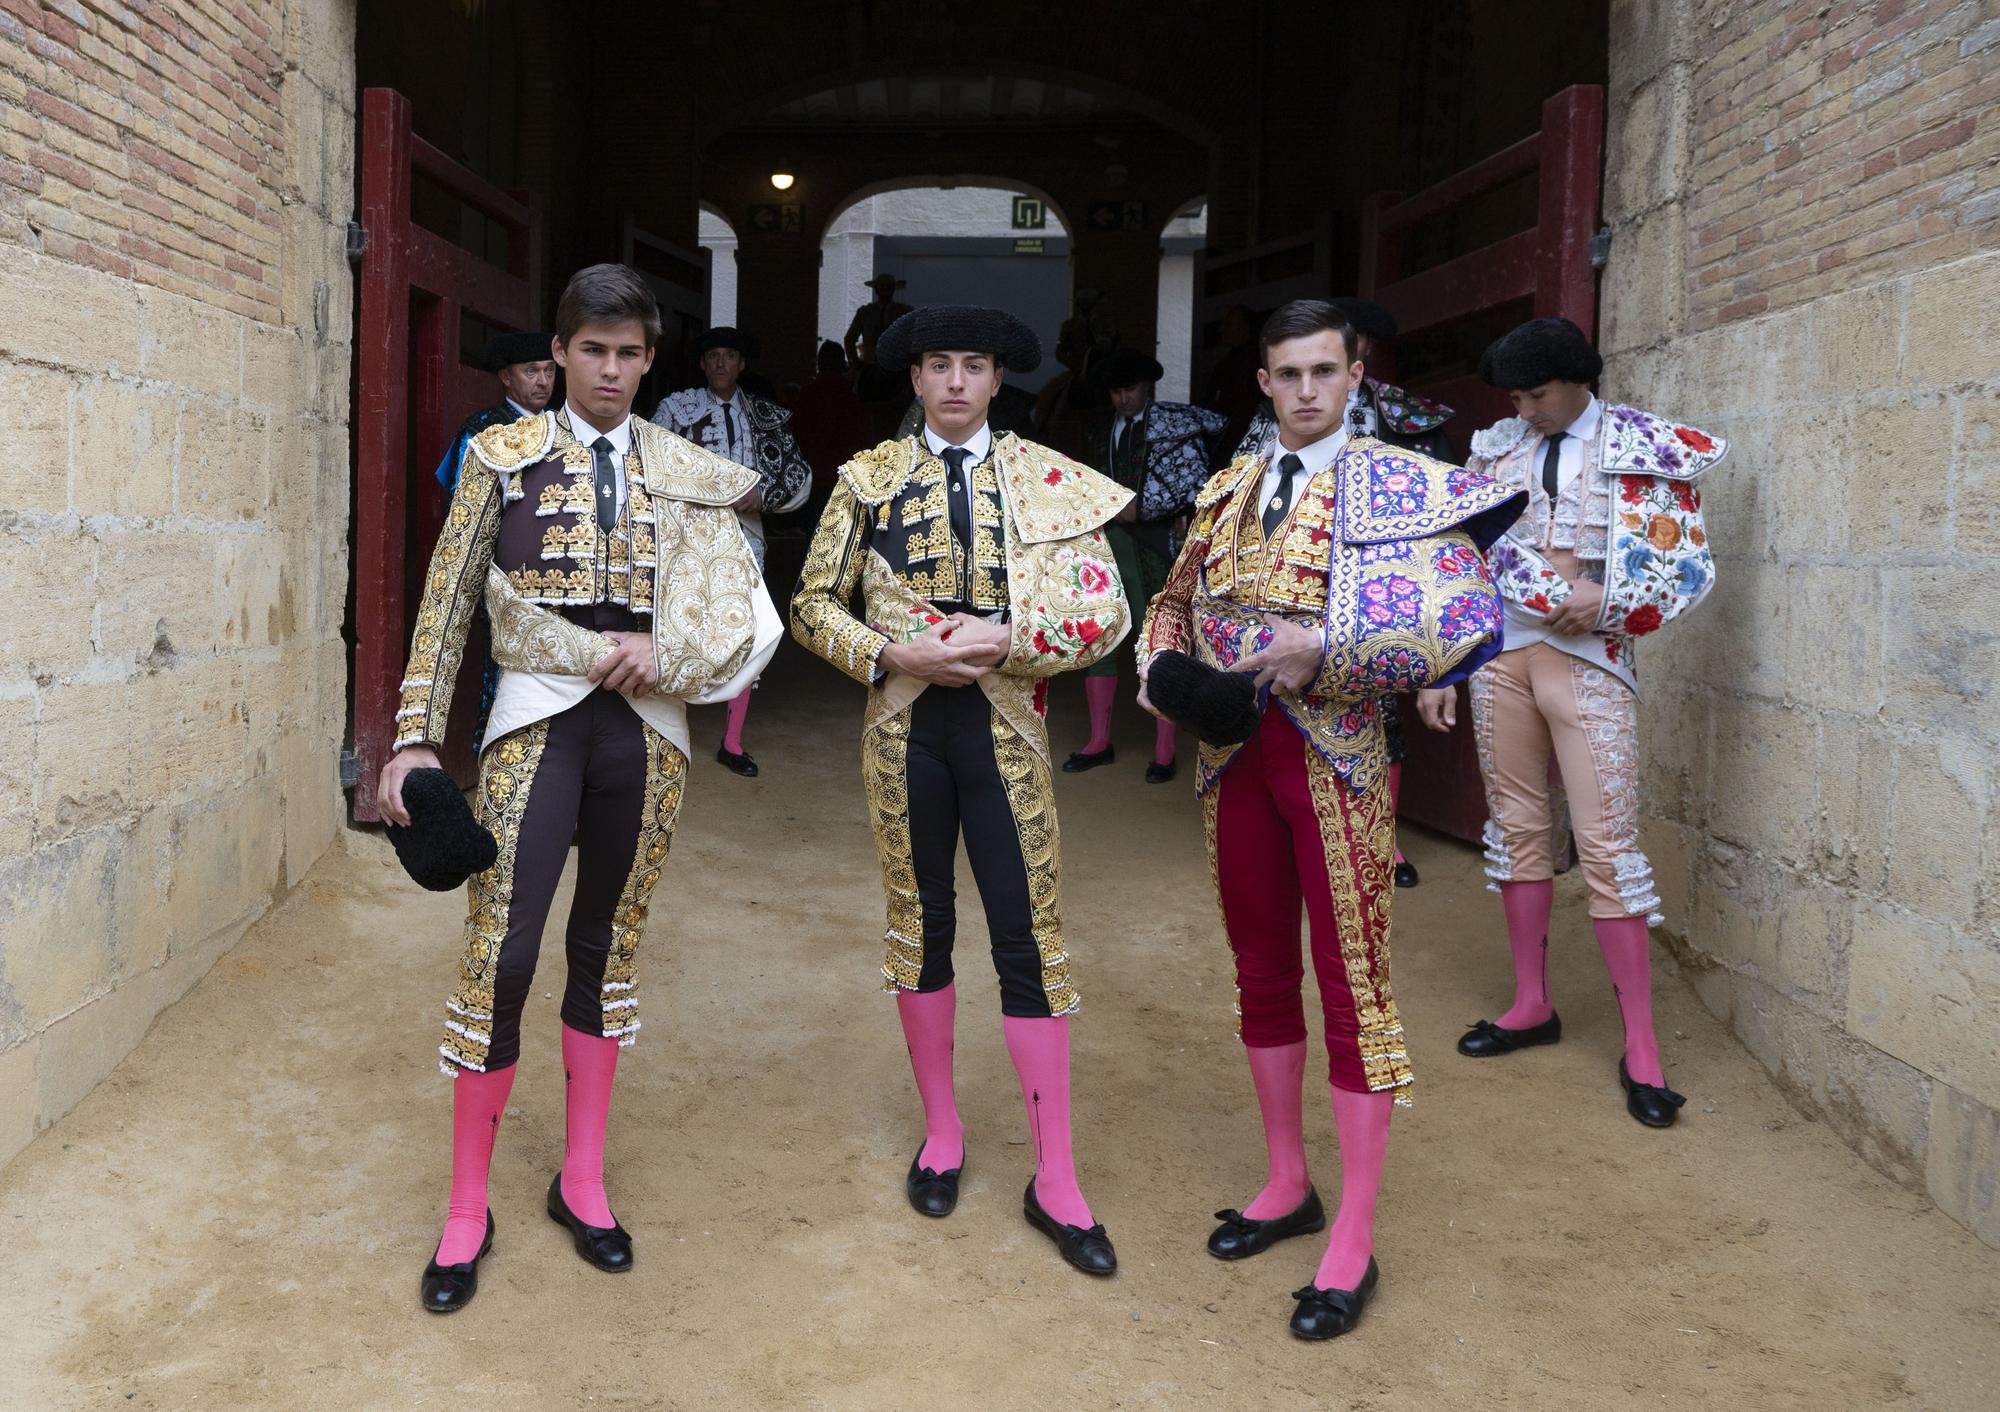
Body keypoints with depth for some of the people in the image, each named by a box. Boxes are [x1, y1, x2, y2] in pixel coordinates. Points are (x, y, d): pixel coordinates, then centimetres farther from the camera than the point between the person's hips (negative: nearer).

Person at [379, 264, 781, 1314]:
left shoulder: (685, 472, 8)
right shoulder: (502, 456, 3)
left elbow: (741, 607, 6)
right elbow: (447, 604, 3)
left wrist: (661, 649, -12)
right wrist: (416, 738, -3)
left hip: (644, 730, 3)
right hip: (537, 722, -2)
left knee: (609, 947, 10)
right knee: (501, 951, -8)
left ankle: (582, 1180, 24)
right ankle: (467, 1209, 7)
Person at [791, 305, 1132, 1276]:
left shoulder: (1051, 481, 2)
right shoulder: (870, 478, 4)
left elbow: (1105, 614, -3)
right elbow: (813, 605, 5)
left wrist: (1005, 640, -17)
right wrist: (894, 656, -12)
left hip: (1004, 727, -1)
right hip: (904, 724, 1)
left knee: (1029, 938, -2)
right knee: (920, 926, 10)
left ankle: (1055, 1180, 6)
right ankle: (941, 1131, 29)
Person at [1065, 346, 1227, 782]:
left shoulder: (1173, 421, -3)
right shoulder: (1098, 426, 12)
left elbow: (1195, 482, -9)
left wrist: (1141, 509, -11)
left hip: (1151, 543, -5)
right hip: (1104, 540, 5)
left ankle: (1164, 751, 4)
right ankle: (1099, 741, 16)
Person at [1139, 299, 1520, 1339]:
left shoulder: (1401, 487, -5)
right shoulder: (1228, 488, 11)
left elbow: (1465, 624, -16)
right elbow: (1175, 600, 22)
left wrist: (1323, 651, -20)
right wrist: (1161, 662, 0)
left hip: (1334, 756, -5)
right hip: (1234, 753, 6)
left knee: (1352, 983, -1)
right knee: (1261, 972, 14)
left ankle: (1353, 1241, 9)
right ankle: (1287, 1184, 31)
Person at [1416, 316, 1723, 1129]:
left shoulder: (1647, 450, -2)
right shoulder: (1498, 448, 9)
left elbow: (1692, 564, -3)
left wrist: (1607, 602, -18)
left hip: (1588, 659, -4)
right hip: (1499, 652, 4)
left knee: (1607, 845, -6)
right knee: (1516, 828, 10)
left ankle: (1640, 1047, 1)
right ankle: (1532, 1004, 23)